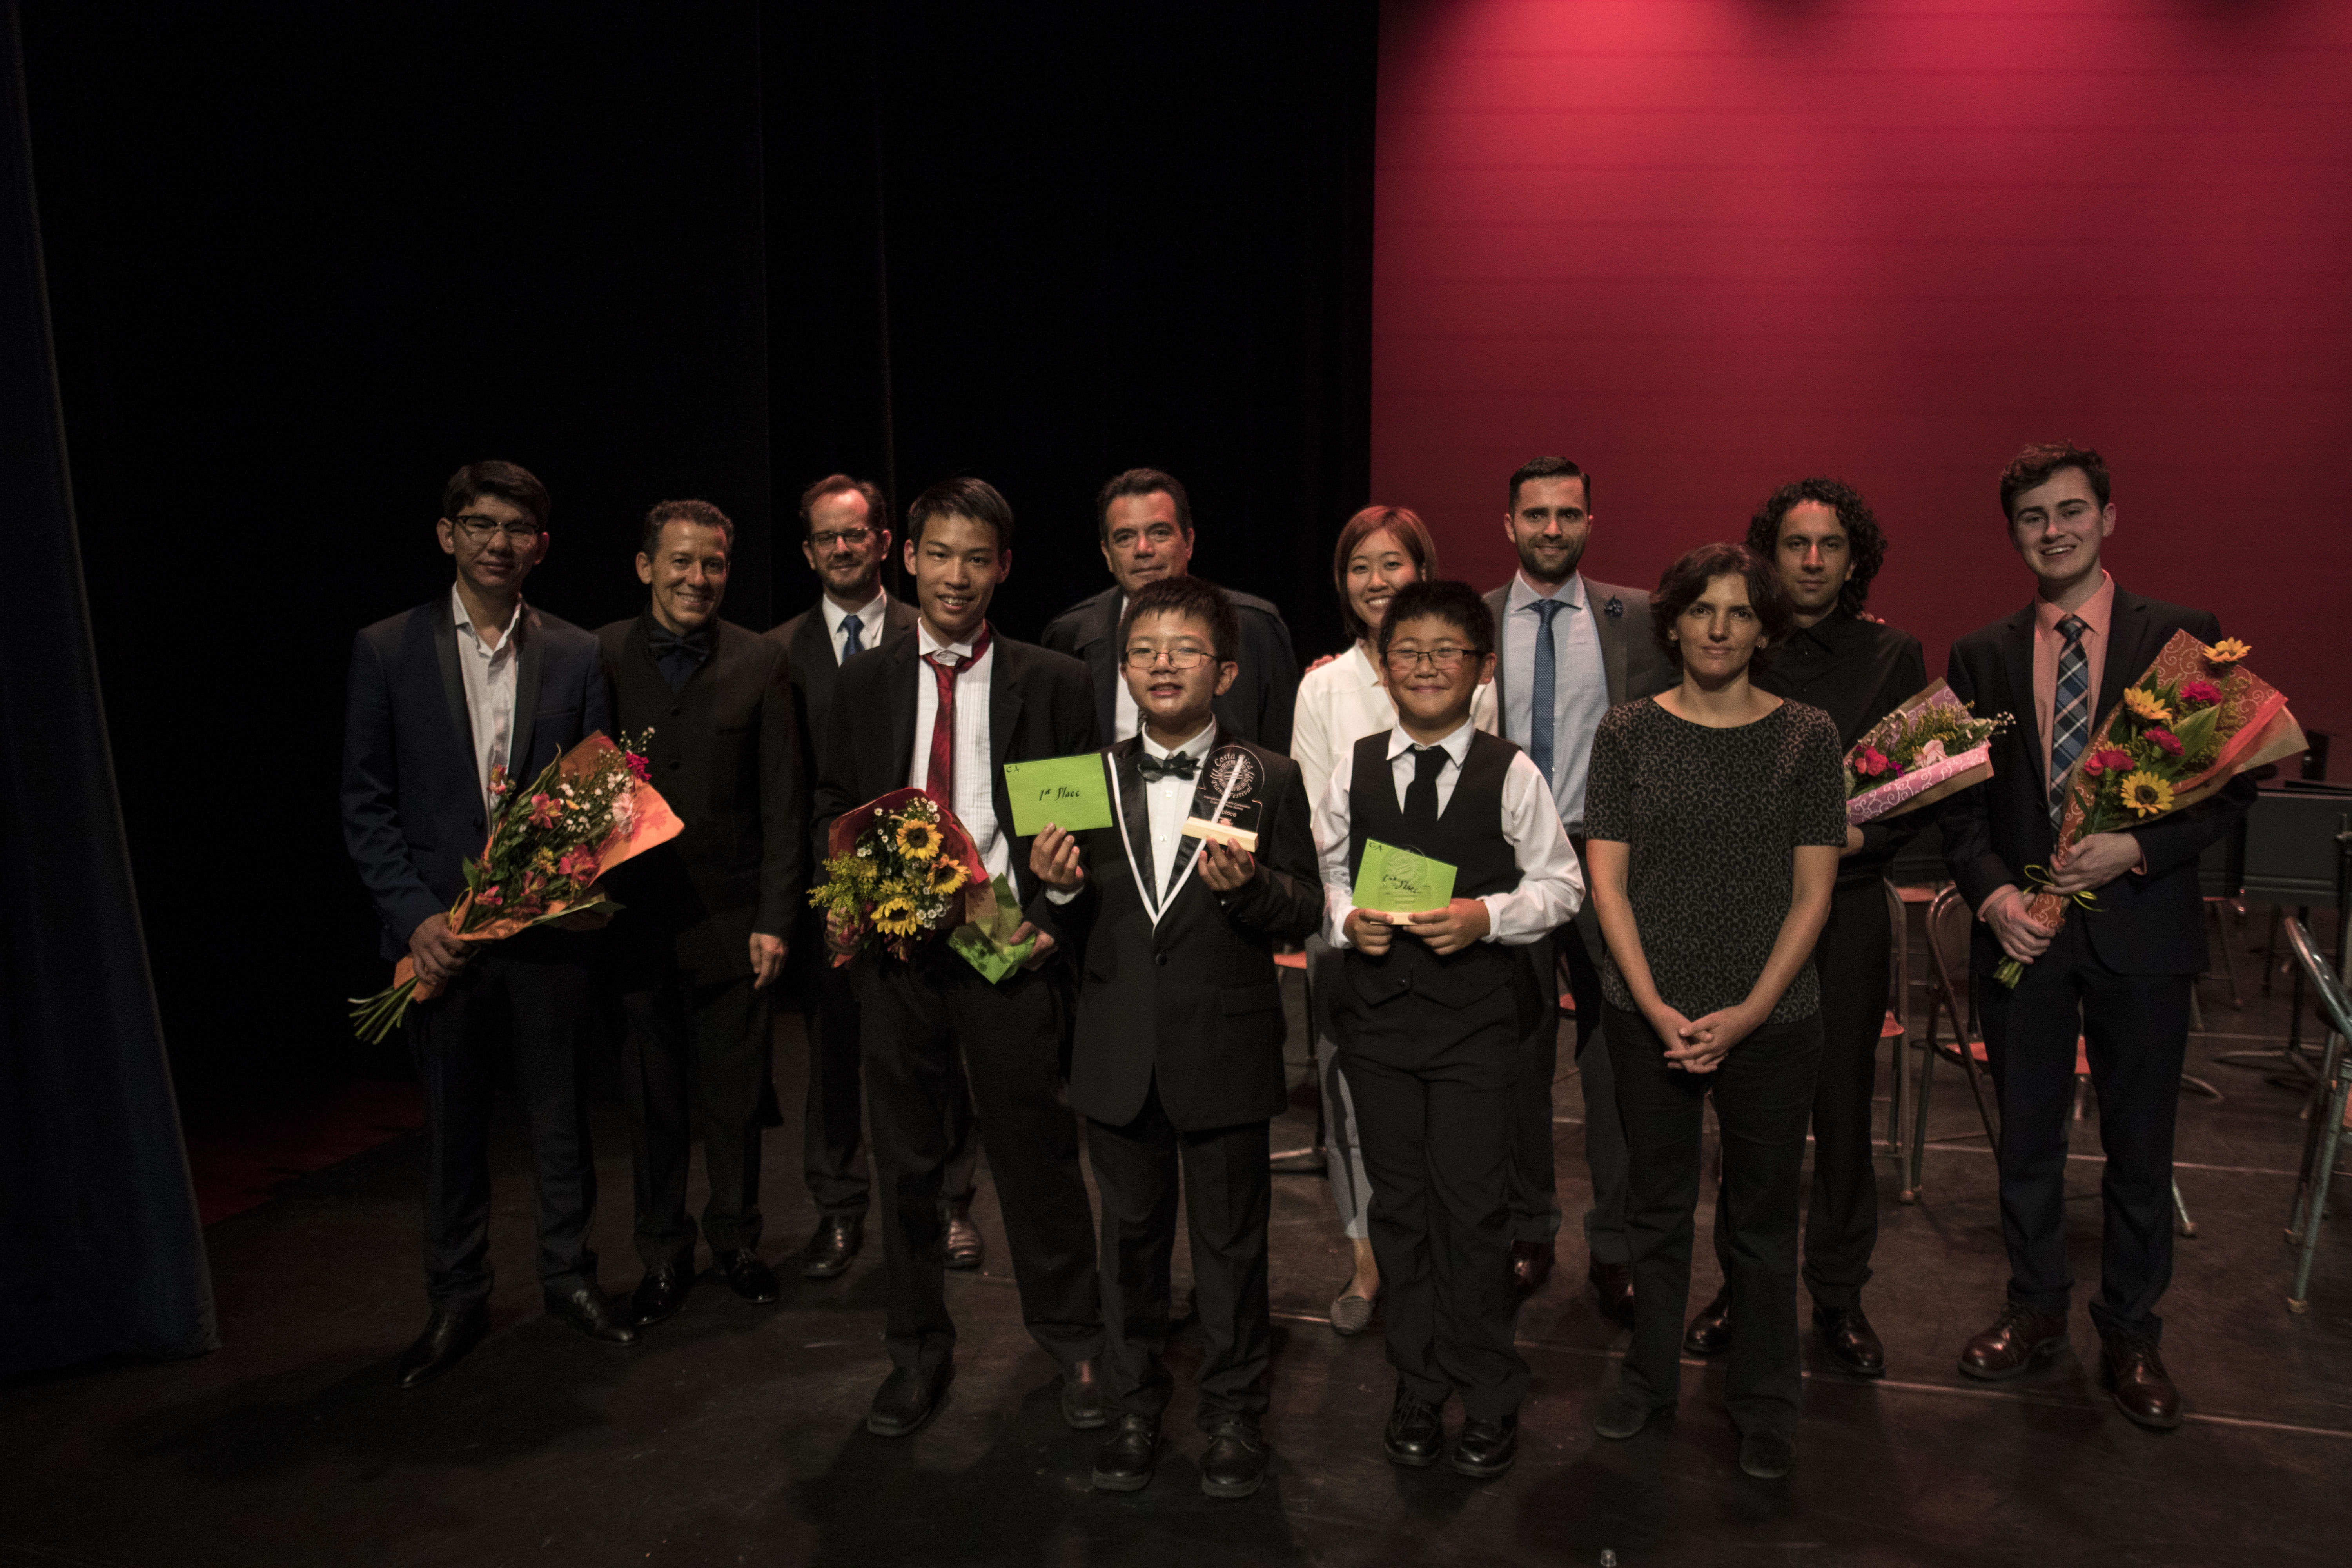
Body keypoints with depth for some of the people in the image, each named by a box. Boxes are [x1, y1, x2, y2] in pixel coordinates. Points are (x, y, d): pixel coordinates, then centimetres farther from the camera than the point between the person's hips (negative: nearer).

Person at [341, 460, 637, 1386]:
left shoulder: (576, 657, 4)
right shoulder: (387, 651, 1)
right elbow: (366, 805, 0)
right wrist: (417, 917, -10)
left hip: (548, 924, 1)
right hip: (438, 930, 0)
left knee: (560, 1111, 11)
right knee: (452, 1124, 11)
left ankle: (568, 1276, 29)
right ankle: (457, 1303, 27)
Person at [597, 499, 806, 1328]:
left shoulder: (762, 663, 1)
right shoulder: (596, 659, 0)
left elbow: (784, 803, 0)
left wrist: (776, 920, -5)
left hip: (732, 922, 0)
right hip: (634, 921, 0)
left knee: (735, 1098, 10)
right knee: (652, 1102, 11)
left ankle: (736, 1239, 30)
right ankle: (663, 1254, 29)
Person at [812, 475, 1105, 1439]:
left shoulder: (1053, 683, 1)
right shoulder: (863, 683, 8)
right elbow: (831, 810, 13)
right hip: (895, 953, 3)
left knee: (1037, 1151, 7)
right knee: (904, 1160, 13)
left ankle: (1074, 1343, 27)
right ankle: (917, 1352, 30)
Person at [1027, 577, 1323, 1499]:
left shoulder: (1270, 780, -3)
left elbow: (1306, 911, -5)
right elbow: (1065, 933, 5)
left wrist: (1249, 887, -24)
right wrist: (1058, 889, -16)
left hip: (1225, 1052, -2)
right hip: (1120, 1057, 3)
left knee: (1230, 1241, 12)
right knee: (1130, 1237, 16)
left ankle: (1233, 1415, 31)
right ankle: (1134, 1408, 35)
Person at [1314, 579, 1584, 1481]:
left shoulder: (1511, 774, -4)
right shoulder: (1354, 770, 4)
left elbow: (1561, 884, -1)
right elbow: (1323, 871, 10)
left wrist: (1487, 916, -17)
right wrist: (1346, 920, -10)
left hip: (1479, 1015, -3)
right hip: (1379, 1010, 3)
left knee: (1471, 1204, 0)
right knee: (1399, 1202, 12)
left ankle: (1489, 1398, 21)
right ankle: (1418, 1389, 29)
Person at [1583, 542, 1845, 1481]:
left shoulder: (1807, 737, -1)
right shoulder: (1628, 734, 1)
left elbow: (1812, 893, -2)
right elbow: (1607, 882, -1)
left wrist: (1748, 1014, -10)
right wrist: (1657, 1008, -10)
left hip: (1771, 1021, -1)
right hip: (1648, 1014, 1)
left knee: (1764, 1214, 11)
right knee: (1656, 1203, 14)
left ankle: (1764, 1404, 29)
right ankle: (1650, 1377, 33)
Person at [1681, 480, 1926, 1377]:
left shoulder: (1893, 656, 4)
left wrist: (1859, 837, -13)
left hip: (1848, 907, 0)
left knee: (1843, 1106, 8)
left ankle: (1839, 1295, 24)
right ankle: (1742, 1285, 24)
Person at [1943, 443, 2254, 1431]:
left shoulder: (2183, 637, -1)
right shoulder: (1981, 657, 5)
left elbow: (2234, 783, -2)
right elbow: (1961, 801, 6)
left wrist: (2140, 849, -17)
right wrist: (1992, 893, -10)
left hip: (2141, 931, -2)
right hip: (2022, 931, 2)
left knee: (2139, 1149, 10)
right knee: (2027, 1139, 13)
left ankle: (2130, 1335, 28)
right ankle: (2036, 1312, 32)